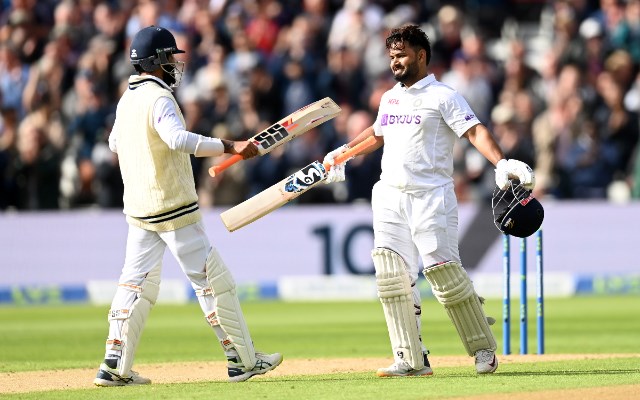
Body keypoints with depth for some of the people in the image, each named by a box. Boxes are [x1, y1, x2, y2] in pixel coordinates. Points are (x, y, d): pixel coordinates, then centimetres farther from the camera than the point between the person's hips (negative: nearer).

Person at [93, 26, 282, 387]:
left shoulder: (127, 101, 11)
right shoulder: (159, 99, -15)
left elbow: (115, 143, 27)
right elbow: (178, 139, -32)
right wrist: (230, 147, -34)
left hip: (138, 209, 8)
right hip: (173, 208, -8)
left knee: (137, 284, 9)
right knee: (213, 279, -1)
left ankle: (115, 366, 2)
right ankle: (243, 360, 3)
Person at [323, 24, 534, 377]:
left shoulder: (442, 96, -4)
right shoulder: (389, 98, 17)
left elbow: (475, 131, -16)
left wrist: (501, 163, -31)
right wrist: (343, 153, 41)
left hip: (430, 196, -7)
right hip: (390, 197, 7)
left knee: (443, 270, -12)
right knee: (392, 277, -3)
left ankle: (483, 348, 2)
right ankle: (411, 360, -1)